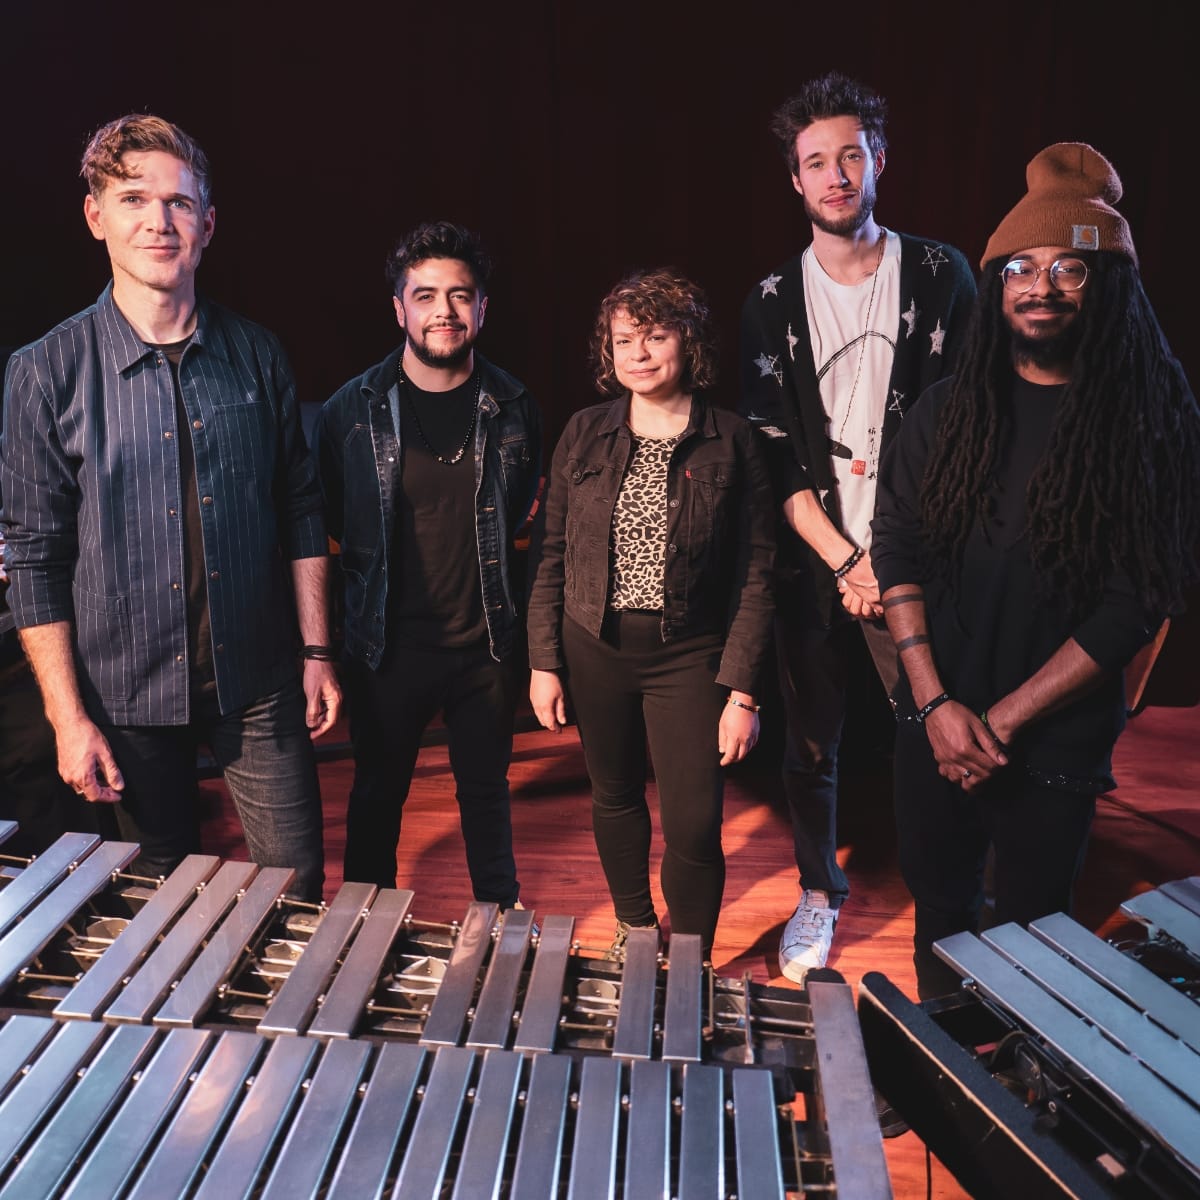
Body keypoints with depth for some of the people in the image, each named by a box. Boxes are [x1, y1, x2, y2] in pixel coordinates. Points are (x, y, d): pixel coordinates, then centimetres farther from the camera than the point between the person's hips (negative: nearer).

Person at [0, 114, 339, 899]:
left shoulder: (257, 355, 0)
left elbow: (301, 512, 6)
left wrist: (317, 653, 3)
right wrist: (69, 717, -8)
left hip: (258, 684, 2)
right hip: (129, 694, -1)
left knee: (297, 892, 8)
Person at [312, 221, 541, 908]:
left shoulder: (512, 410, -2)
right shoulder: (352, 411, -7)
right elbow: (325, 522, 4)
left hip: (485, 642, 1)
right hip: (388, 644, -1)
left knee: (486, 788, 17)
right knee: (377, 794, 15)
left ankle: (503, 915, 38)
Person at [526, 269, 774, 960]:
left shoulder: (732, 442, -5)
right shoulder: (585, 434, 2)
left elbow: (754, 575, -6)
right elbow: (549, 553, 4)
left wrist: (742, 692, -11)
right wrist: (544, 662, 0)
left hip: (688, 655, -2)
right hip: (593, 649, 3)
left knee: (693, 825, -4)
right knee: (616, 797, 17)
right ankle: (635, 926, 42)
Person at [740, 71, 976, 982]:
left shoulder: (939, 275, 2)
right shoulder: (773, 303, 5)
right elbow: (775, 455, 1)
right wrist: (845, 562, -7)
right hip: (814, 562, 2)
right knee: (811, 741, 9)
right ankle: (820, 894, 28)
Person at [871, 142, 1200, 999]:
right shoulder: (950, 409, 1)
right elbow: (899, 552, -1)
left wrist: (1002, 720, -14)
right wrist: (936, 703, -10)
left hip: (1056, 745, -3)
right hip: (935, 727, 3)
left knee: (1032, 934, 14)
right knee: (940, 914, 18)